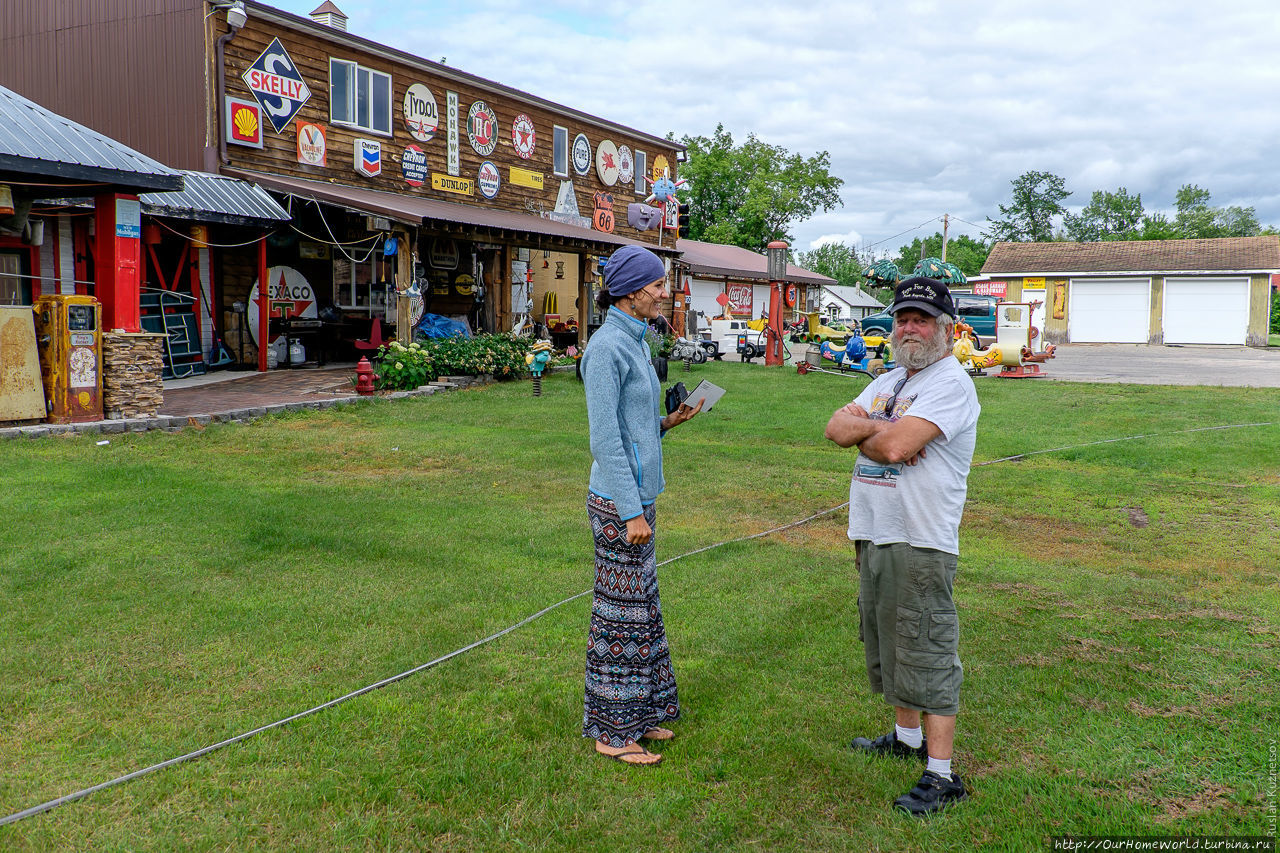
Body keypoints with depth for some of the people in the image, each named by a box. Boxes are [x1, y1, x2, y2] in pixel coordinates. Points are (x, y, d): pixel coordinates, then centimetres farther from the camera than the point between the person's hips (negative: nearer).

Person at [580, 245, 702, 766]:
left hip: (639, 494, 10)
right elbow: (605, 439, -19)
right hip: (620, 501, -9)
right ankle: (612, 732, 14)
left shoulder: (633, 342, 13)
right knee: (620, 613, 0)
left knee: (641, 605, 16)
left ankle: (638, 714, 30)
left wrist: (668, 422, 6)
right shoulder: (606, 347, -16)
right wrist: (632, 512, -19)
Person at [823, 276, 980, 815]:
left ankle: (941, 776, 4)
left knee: (928, 654, -4)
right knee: (886, 644, 20)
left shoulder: (951, 383, -12)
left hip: (921, 543, -9)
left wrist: (864, 435, -2)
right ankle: (907, 737, 37)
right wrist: (876, 428, -13)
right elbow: (836, 427, 6)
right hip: (872, 534, 9)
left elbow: (894, 446, -23)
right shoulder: (889, 381, 17)